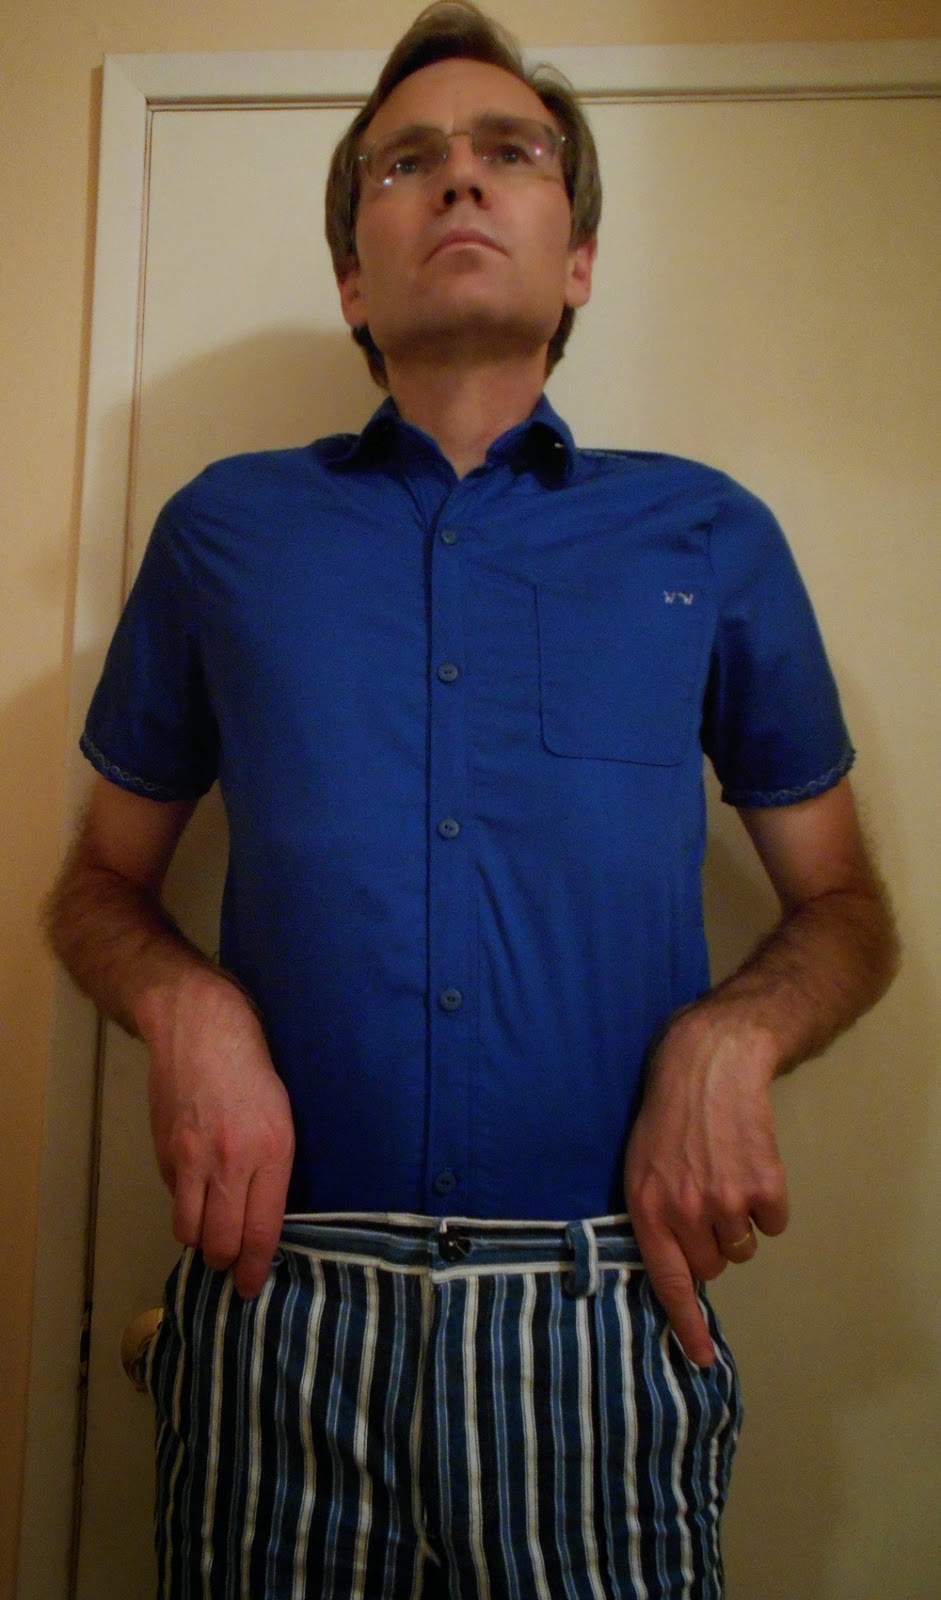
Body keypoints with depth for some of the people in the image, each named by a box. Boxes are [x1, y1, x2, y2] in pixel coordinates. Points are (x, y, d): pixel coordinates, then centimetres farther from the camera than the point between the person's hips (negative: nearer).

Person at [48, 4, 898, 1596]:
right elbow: (98, 884, 12)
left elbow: (843, 907, 10)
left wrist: (732, 1037, -11)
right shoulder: (224, 530, 5)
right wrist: (183, 1005, -9)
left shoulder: (709, 537, 4)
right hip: (283, 1310, 1)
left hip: (605, 1331, 0)